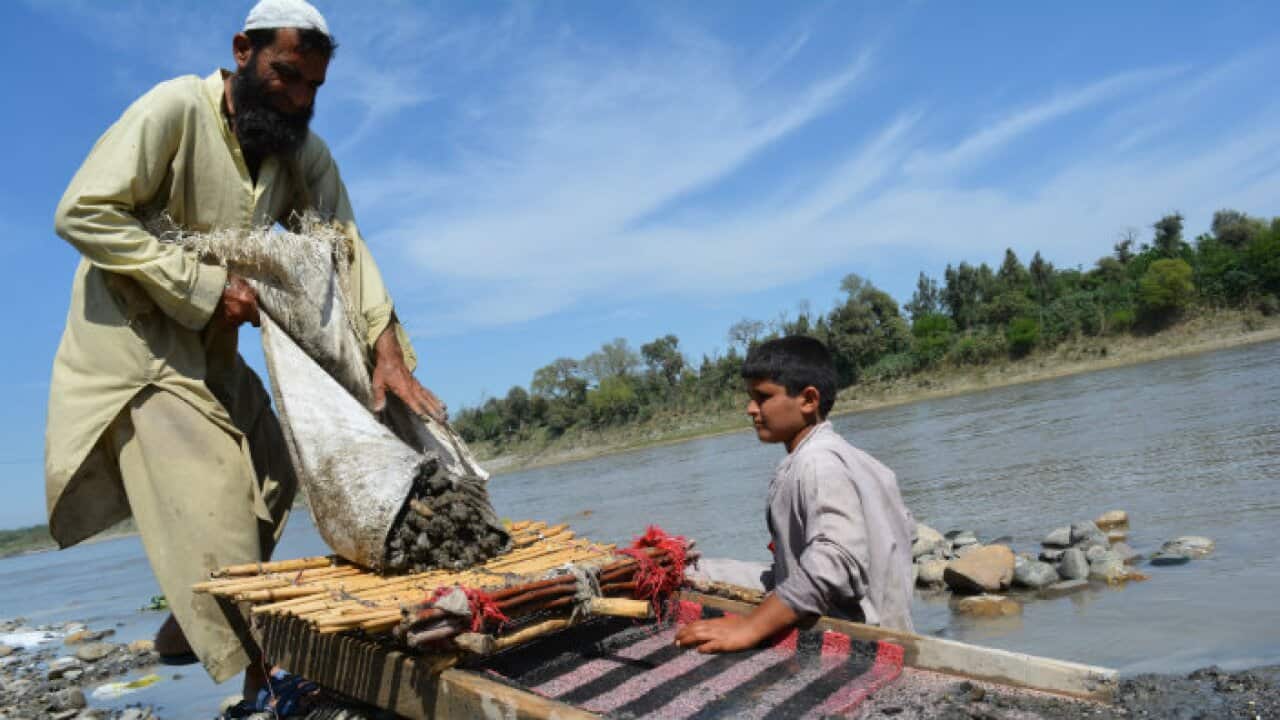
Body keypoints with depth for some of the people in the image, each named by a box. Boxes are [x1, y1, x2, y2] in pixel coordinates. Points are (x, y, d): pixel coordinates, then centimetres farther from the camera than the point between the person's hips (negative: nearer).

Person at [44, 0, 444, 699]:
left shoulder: (305, 153, 0)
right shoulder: (176, 108, -17)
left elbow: (343, 246, -10)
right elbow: (82, 212, -21)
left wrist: (387, 350, -23)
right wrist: (205, 286, -25)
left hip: (213, 348, 7)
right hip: (132, 337, -7)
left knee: (271, 477, 8)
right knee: (209, 500, -14)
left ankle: (185, 628, 24)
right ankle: (256, 679, -6)